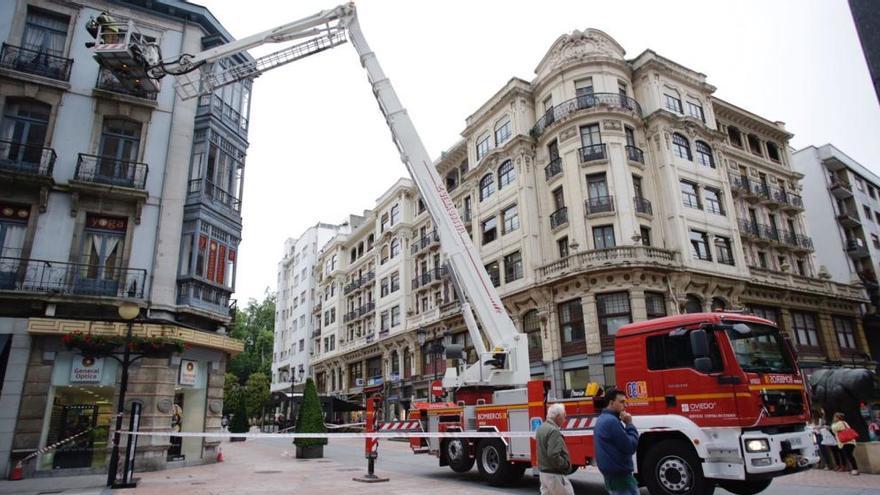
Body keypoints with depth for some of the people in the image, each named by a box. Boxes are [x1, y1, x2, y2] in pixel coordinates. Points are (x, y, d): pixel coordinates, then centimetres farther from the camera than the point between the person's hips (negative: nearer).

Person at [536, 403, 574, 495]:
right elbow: (553, 456, -28)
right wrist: (567, 465, -15)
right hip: (554, 475, -9)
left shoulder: (541, 428, 9)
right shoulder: (553, 431, -21)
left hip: (543, 472, 9)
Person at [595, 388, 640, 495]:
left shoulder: (603, 419, 12)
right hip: (619, 474, -10)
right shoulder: (612, 421, -20)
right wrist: (629, 424, -12)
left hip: (612, 474, 10)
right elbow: (630, 447, -18)